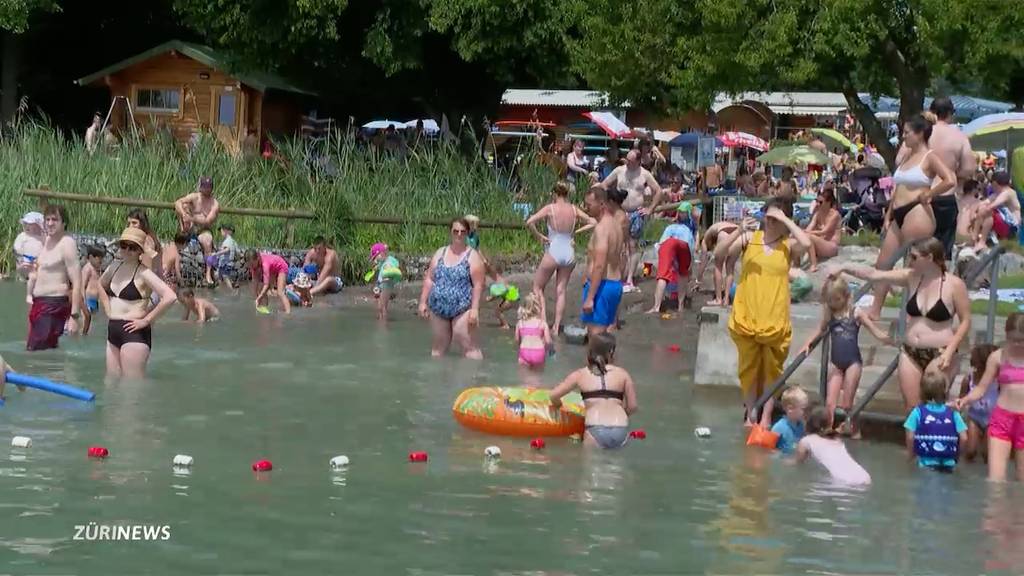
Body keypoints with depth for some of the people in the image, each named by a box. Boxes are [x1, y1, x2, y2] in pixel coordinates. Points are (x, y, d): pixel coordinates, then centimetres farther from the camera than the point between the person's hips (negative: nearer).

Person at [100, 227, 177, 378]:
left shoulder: (143, 273, -12)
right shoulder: (114, 267, 10)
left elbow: (170, 297, -24)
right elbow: (100, 286, 33)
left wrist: (147, 320, -18)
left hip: (134, 333, -8)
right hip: (113, 332, 8)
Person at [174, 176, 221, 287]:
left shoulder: (215, 204, -5)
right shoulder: (194, 197, 2)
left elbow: (208, 221, -17)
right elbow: (177, 203, -11)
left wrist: (192, 219, -28)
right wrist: (184, 214, -28)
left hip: (202, 231, -3)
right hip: (190, 229, 3)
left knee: (208, 240, -32)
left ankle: (209, 274, -36)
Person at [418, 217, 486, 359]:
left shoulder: (472, 256, -3)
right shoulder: (440, 253, 13)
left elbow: (478, 285, -9)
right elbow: (429, 279, 14)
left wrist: (475, 308, -17)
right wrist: (423, 302, 7)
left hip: (462, 309, -5)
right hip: (438, 309, 5)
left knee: (469, 346, -11)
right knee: (439, 347, 14)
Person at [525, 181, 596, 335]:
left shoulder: (550, 208, -10)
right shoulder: (574, 210, 0)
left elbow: (529, 222, -20)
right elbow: (593, 223, 4)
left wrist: (539, 236, -7)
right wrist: (576, 232, 5)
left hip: (553, 252, -4)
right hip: (569, 253, 4)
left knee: (538, 288, 13)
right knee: (561, 291, 14)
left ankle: (543, 321, 1)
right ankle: (556, 327, 13)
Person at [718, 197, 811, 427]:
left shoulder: (788, 244, -3)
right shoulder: (750, 238, 0)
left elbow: (806, 243, -25)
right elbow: (719, 254, -7)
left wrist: (785, 220, -17)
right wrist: (739, 231, -19)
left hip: (774, 320, -1)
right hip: (746, 317, 1)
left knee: (771, 369, 9)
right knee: (749, 368, 12)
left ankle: (766, 416, 18)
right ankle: (750, 414, 23)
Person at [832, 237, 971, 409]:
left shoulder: (954, 285, -10)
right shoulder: (912, 277, 3)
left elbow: (965, 321, -6)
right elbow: (875, 275, 3)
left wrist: (950, 351, -15)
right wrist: (845, 268, -5)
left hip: (939, 355, -5)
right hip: (910, 353, 5)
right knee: (911, 407, 4)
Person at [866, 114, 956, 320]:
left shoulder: (929, 158, -6)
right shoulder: (907, 156, 18)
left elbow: (950, 180, -22)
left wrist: (927, 195, -12)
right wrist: (889, 216, 17)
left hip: (917, 214, -9)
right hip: (899, 216, 9)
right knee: (883, 263, 8)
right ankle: (875, 311, 13)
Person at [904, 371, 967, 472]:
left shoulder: (918, 412, 0)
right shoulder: (953, 413, 4)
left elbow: (910, 437, -4)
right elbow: (964, 438, 1)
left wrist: (911, 453, 13)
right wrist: (954, 452, 17)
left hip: (926, 463, -1)